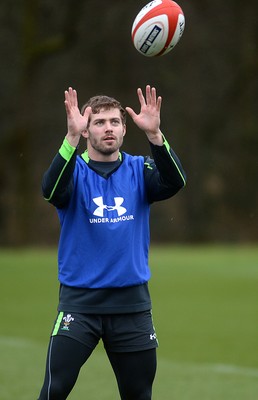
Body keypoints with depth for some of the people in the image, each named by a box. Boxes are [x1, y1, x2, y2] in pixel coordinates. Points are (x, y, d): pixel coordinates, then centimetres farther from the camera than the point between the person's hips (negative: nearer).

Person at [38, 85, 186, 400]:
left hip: (132, 302, 2)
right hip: (79, 300, -2)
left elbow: (174, 183, -16)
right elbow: (51, 191, -25)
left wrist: (155, 135, -32)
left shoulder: (138, 170, 4)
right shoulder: (75, 170, -2)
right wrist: (72, 137, -38)